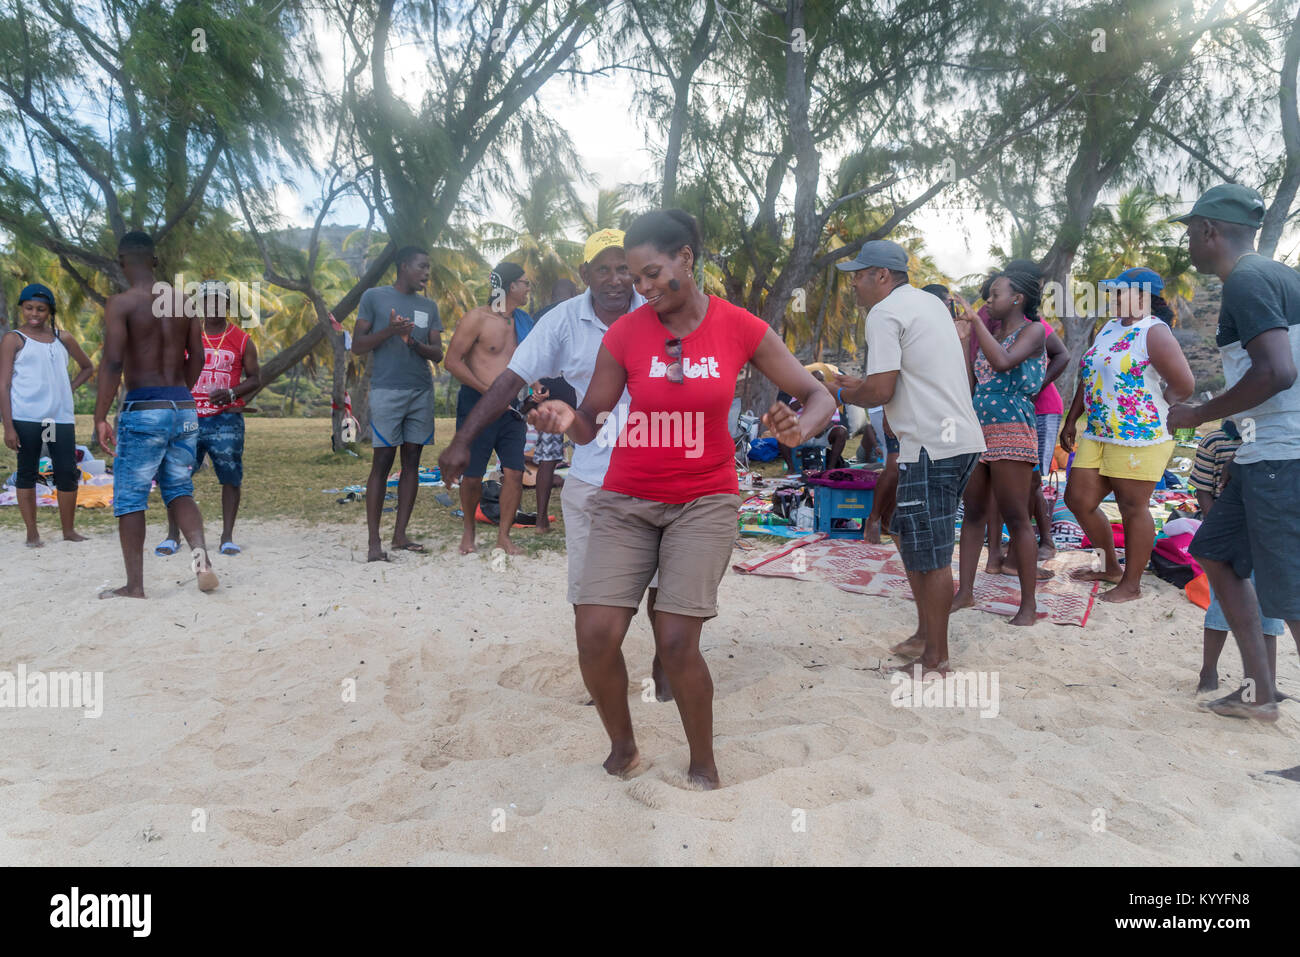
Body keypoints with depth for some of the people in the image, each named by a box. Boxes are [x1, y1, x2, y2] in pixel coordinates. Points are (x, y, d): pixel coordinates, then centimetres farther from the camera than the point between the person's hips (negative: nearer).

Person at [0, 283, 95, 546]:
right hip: (26, 418, -3)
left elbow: (87, 368, 29)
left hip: (61, 416, 4)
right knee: (27, 472, 3)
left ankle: (69, 530, 14)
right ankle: (32, 533, 10)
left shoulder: (62, 338, 14)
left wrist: (70, 388, 10)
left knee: (68, 472, 2)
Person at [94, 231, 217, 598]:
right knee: (179, 490, 16)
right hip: (184, 409, 5)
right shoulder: (184, 301, 8)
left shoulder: (121, 303, -8)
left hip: (143, 410, -5)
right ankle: (200, 551, -9)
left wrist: (100, 418, -10)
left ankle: (134, 585, 9)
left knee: (130, 498, 6)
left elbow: (113, 362, -15)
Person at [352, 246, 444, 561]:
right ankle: (374, 542, -2)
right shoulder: (374, 297, 3)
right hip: (387, 390, -5)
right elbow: (357, 347, -1)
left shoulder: (429, 306, 14)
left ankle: (400, 535, 11)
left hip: (422, 392, 5)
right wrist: (389, 331, -16)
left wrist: (412, 340, -11)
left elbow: (437, 354, 8)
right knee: (382, 463, -6)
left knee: (412, 462, 4)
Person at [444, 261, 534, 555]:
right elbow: (452, 361, -10)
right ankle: (469, 530, 24)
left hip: (511, 407, 5)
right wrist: (488, 391, -15)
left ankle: (503, 536, 7)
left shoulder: (523, 321, 13)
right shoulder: (477, 317, -6)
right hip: (477, 404, -5)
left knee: (515, 472, -4)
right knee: (472, 475, 3)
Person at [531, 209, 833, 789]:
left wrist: (799, 429, -22)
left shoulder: (739, 328, -3)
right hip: (626, 500, 2)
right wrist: (566, 420, -21)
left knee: (675, 642, -13)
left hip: (703, 500, -1)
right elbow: (590, 422, 2)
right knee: (595, 634, -11)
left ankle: (703, 766, 14)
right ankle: (622, 750, 18)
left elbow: (819, 398, 1)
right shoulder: (624, 334, -1)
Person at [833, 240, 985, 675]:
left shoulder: (884, 313, -10)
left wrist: (841, 394, 3)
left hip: (932, 447, -10)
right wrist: (859, 385, 23)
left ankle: (936, 659, 6)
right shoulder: (930, 302, 20)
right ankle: (925, 634, 27)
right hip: (960, 438, 10)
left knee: (931, 555, -3)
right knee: (907, 534, 19)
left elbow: (881, 392, -16)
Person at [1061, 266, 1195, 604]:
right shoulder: (1107, 329, 16)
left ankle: (1131, 584, 13)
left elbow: (1184, 385, -15)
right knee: (1078, 499, 8)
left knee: (1133, 508, 0)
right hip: (1098, 434, 9)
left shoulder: (1154, 333, -10)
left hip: (1139, 437, -9)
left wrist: (1152, 412, -2)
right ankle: (1112, 568, 26)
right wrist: (1071, 421, 19)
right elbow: (1087, 379, 22)